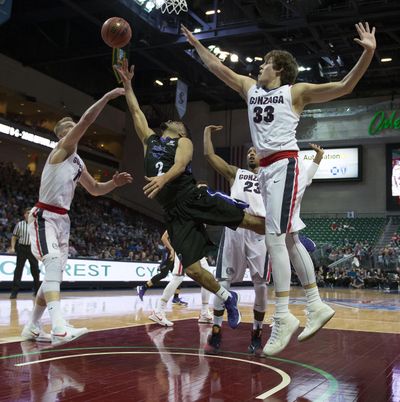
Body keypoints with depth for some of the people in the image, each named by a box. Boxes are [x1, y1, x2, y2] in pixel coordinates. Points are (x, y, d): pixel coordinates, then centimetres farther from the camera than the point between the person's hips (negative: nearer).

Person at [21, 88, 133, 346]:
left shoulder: (78, 162, 16)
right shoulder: (62, 149, -7)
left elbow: (95, 189, 24)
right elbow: (86, 121, -21)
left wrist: (114, 183, 7)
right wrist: (107, 97, -24)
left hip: (62, 219, 9)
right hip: (45, 217, -9)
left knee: (55, 274, 11)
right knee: (54, 265, -27)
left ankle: (32, 327, 23)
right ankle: (59, 327, -41)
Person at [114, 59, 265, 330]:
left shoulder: (184, 142, 8)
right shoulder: (150, 139, 25)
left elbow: (180, 164, -13)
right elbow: (136, 111, 27)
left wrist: (164, 178, -33)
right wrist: (127, 84, 23)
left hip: (195, 198, -4)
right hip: (174, 213, 4)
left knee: (249, 220, -10)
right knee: (192, 269, -4)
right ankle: (228, 298, 18)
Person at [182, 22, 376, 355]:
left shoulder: (296, 91, 1)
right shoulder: (250, 88, 18)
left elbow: (344, 86, -6)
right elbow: (218, 67, 27)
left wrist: (369, 52, -17)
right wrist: (196, 44, 31)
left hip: (285, 166, -7)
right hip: (267, 169, 8)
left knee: (275, 238, -14)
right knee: (289, 240, 9)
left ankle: (283, 317, -11)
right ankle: (317, 306, 17)